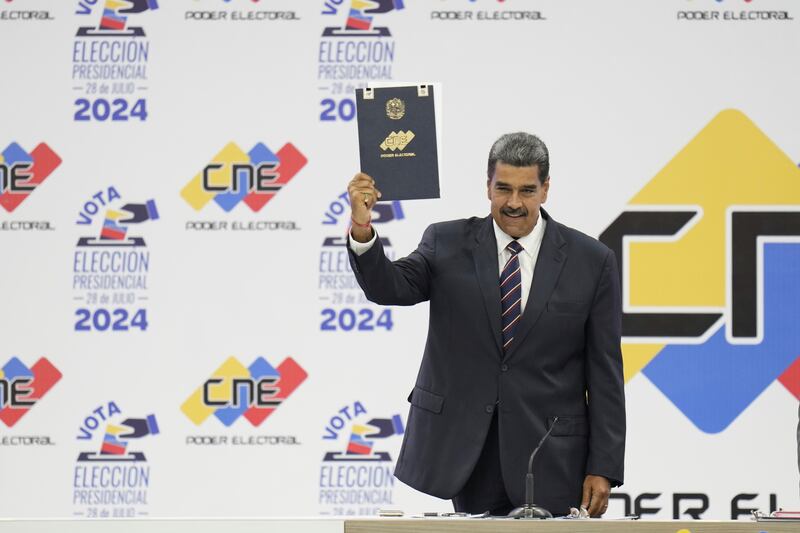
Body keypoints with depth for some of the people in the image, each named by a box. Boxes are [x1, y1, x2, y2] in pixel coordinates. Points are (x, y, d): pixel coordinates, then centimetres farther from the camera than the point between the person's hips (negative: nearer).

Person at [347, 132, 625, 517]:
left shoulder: (591, 261, 0)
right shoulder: (447, 244, 3)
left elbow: (605, 372, 0)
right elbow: (390, 287, -13)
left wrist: (603, 468, -4)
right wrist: (362, 230, -32)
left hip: (549, 461, -1)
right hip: (466, 451, 1)